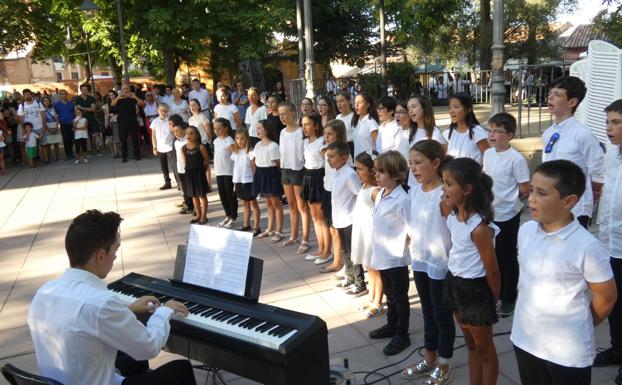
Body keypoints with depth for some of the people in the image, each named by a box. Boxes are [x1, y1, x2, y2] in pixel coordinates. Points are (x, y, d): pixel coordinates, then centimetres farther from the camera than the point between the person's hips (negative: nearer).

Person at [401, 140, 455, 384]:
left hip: (440, 264, -7)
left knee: (442, 315, 9)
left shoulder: (444, 195, -20)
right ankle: (429, 359, 37)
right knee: (427, 312, 20)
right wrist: (412, 245, 13)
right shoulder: (414, 191, 2)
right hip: (419, 261, 7)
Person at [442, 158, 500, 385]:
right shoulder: (452, 217, -2)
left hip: (475, 288, -8)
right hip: (455, 283, 8)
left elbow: (491, 268, -17)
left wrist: (493, 299, -5)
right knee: (470, 344, 23)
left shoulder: (479, 227, -26)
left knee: (483, 347, 12)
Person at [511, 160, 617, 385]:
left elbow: (605, 298, -9)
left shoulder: (587, 247, -22)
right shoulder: (525, 231, -5)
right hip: (524, 340, 5)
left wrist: (580, 327, 5)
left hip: (569, 352, -5)